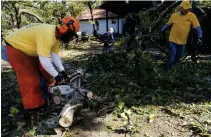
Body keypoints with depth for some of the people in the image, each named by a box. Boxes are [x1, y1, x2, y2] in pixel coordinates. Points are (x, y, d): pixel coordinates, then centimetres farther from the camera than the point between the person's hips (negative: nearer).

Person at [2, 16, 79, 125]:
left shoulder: (56, 34, -7)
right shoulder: (47, 34, -37)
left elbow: (55, 54, -1)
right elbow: (44, 61, -38)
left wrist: (62, 71, -4)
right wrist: (56, 76, -26)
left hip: (30, 50, 9)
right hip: (15, 47, -9)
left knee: (45, 73, 10)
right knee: (30, 80, -13)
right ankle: (33, 110, 0)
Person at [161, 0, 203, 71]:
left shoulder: (192, 16, -7)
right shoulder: (174, 15, -6)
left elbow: (197, 27, -7)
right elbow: (168, 25, 10)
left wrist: (199, 37, -16)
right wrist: (162, 30, 17)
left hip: (183, 41, 2)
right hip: (173, 40, -2)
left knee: (179, 55, 20)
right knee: (171, 57, -3)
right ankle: (167, 69, 15)